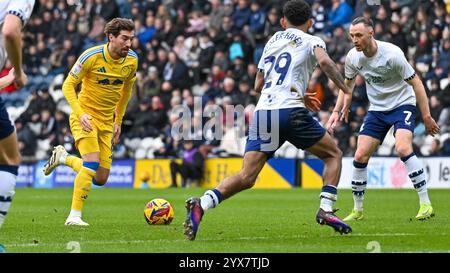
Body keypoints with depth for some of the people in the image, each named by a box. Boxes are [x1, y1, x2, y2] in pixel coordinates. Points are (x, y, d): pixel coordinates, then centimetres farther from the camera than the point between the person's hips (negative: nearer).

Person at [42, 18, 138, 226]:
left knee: (101, 179, 5)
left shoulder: (131, 60, -3)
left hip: (106, 122, 6)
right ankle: (74, 216, -17)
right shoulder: (91, 56, -18)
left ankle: (63, 158, 31)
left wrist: (118, 121, 15)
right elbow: (68, 85, -11)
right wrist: (80, 113, -24)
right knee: (92, 165, -25)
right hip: (85, 116, -6)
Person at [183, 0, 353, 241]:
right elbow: (324, 61, -13)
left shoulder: (272, 40, 26)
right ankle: (326, 210, 1)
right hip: (291, 112, -4)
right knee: (333, 154, 17)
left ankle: (202, 204, -24)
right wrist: (345, 90, 0)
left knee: (246, 178, -1)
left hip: (263, 111, 4)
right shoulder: (311, 41, 11)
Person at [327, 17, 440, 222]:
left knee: (403, 148, -28)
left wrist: (426, 116, -18)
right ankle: (357, 210, 11)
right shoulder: (352, 57, -8)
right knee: (360, 157, -5)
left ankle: (425, 204, -21)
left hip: (402, 105, -5)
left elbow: (415, 82, -16)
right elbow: (348, 83, 12)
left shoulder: (392, 54, -24)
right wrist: (337, 111, 5)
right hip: (376, 109, 5)